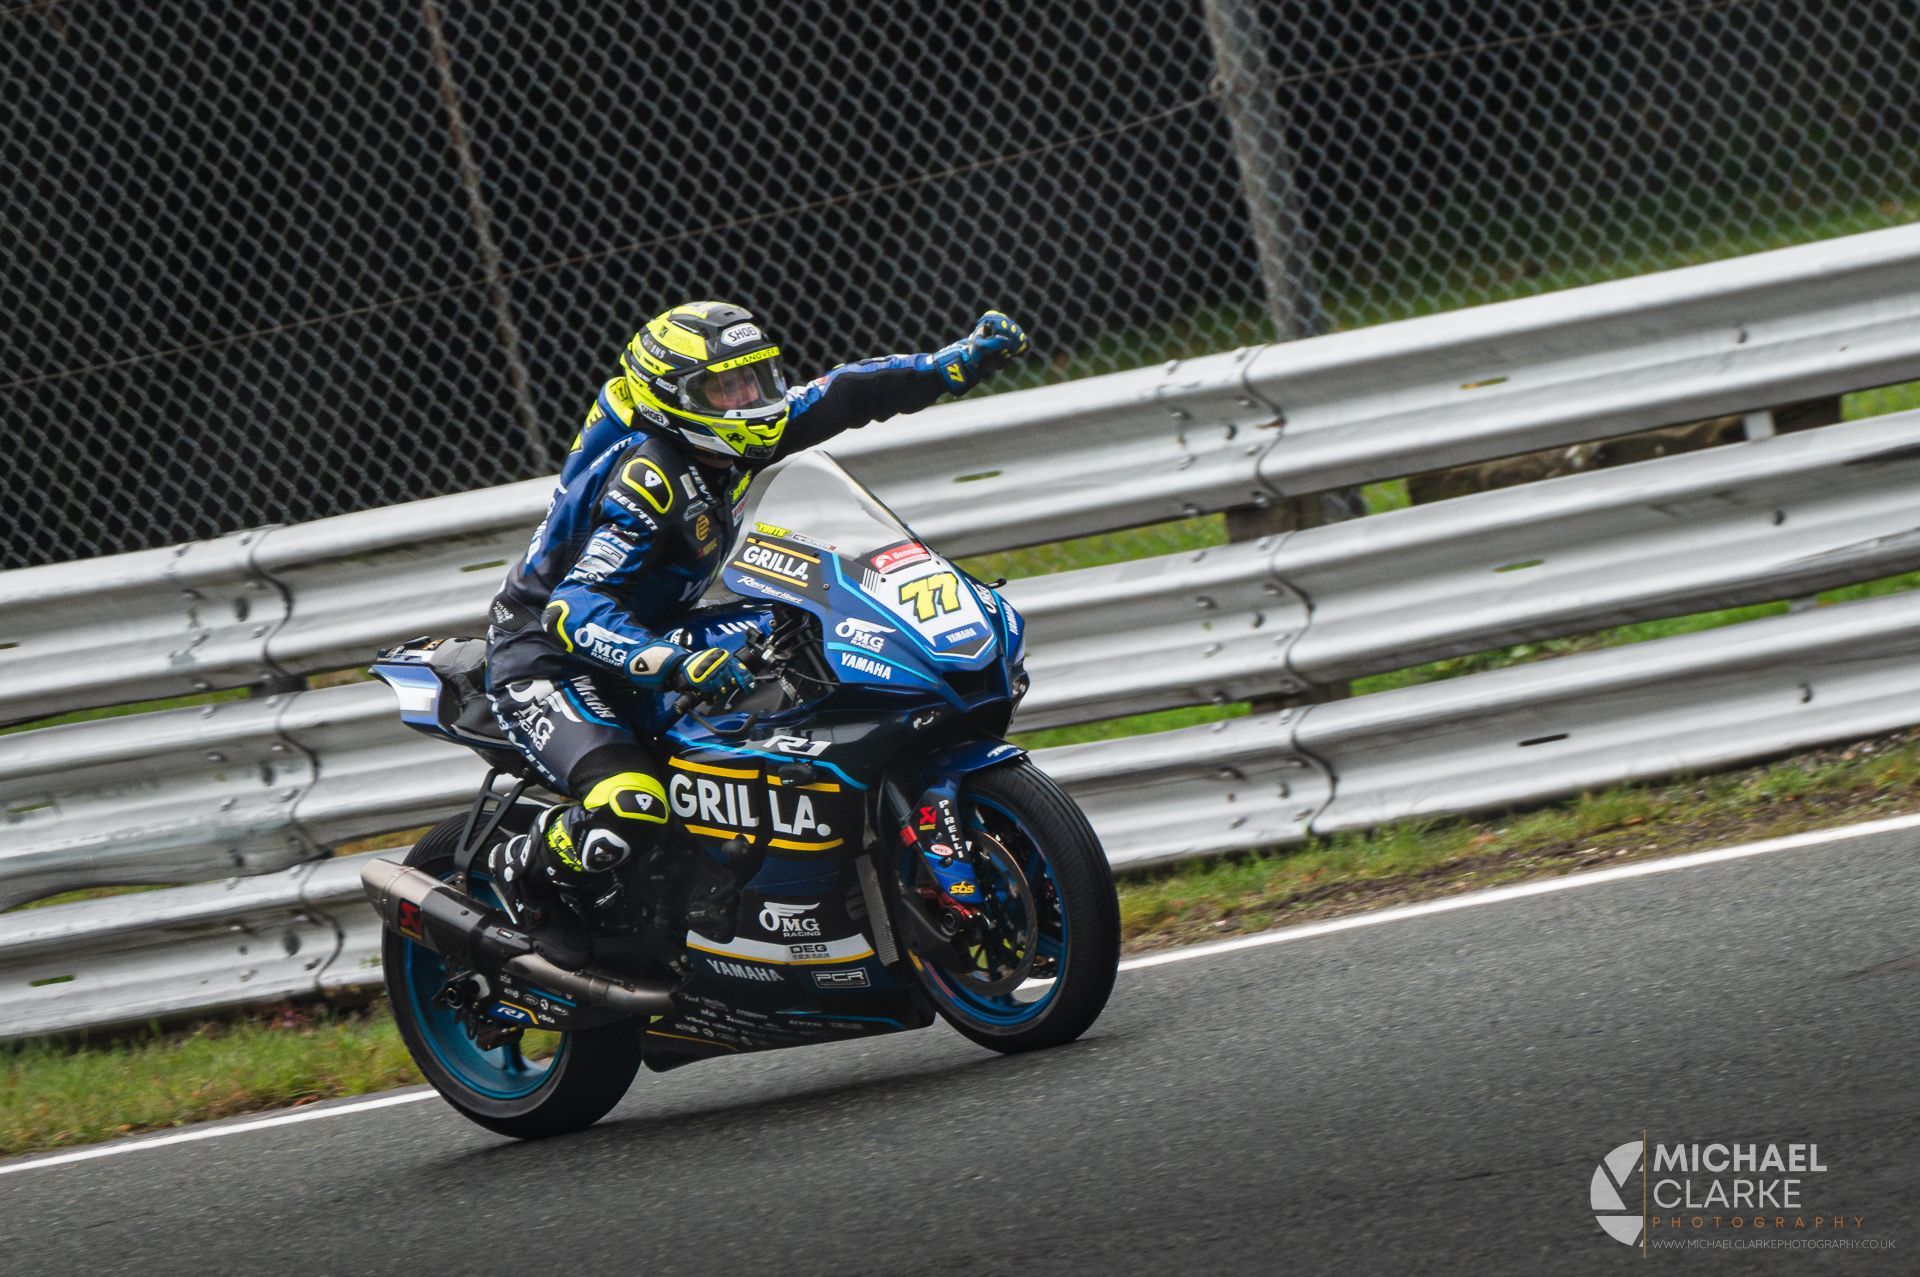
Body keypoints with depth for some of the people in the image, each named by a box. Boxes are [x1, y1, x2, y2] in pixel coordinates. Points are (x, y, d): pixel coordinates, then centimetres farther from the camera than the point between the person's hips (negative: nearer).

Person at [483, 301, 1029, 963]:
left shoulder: (727, 444, -2)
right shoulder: (647, 480, -28)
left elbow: (840, 398, 8)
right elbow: (575, 608, -36)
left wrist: (955, 363, 0)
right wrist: (674, 664, -51)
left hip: (643, 643, 10)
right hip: (545, 658, -10)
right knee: (630, 808, -33)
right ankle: (524, 872, -3)